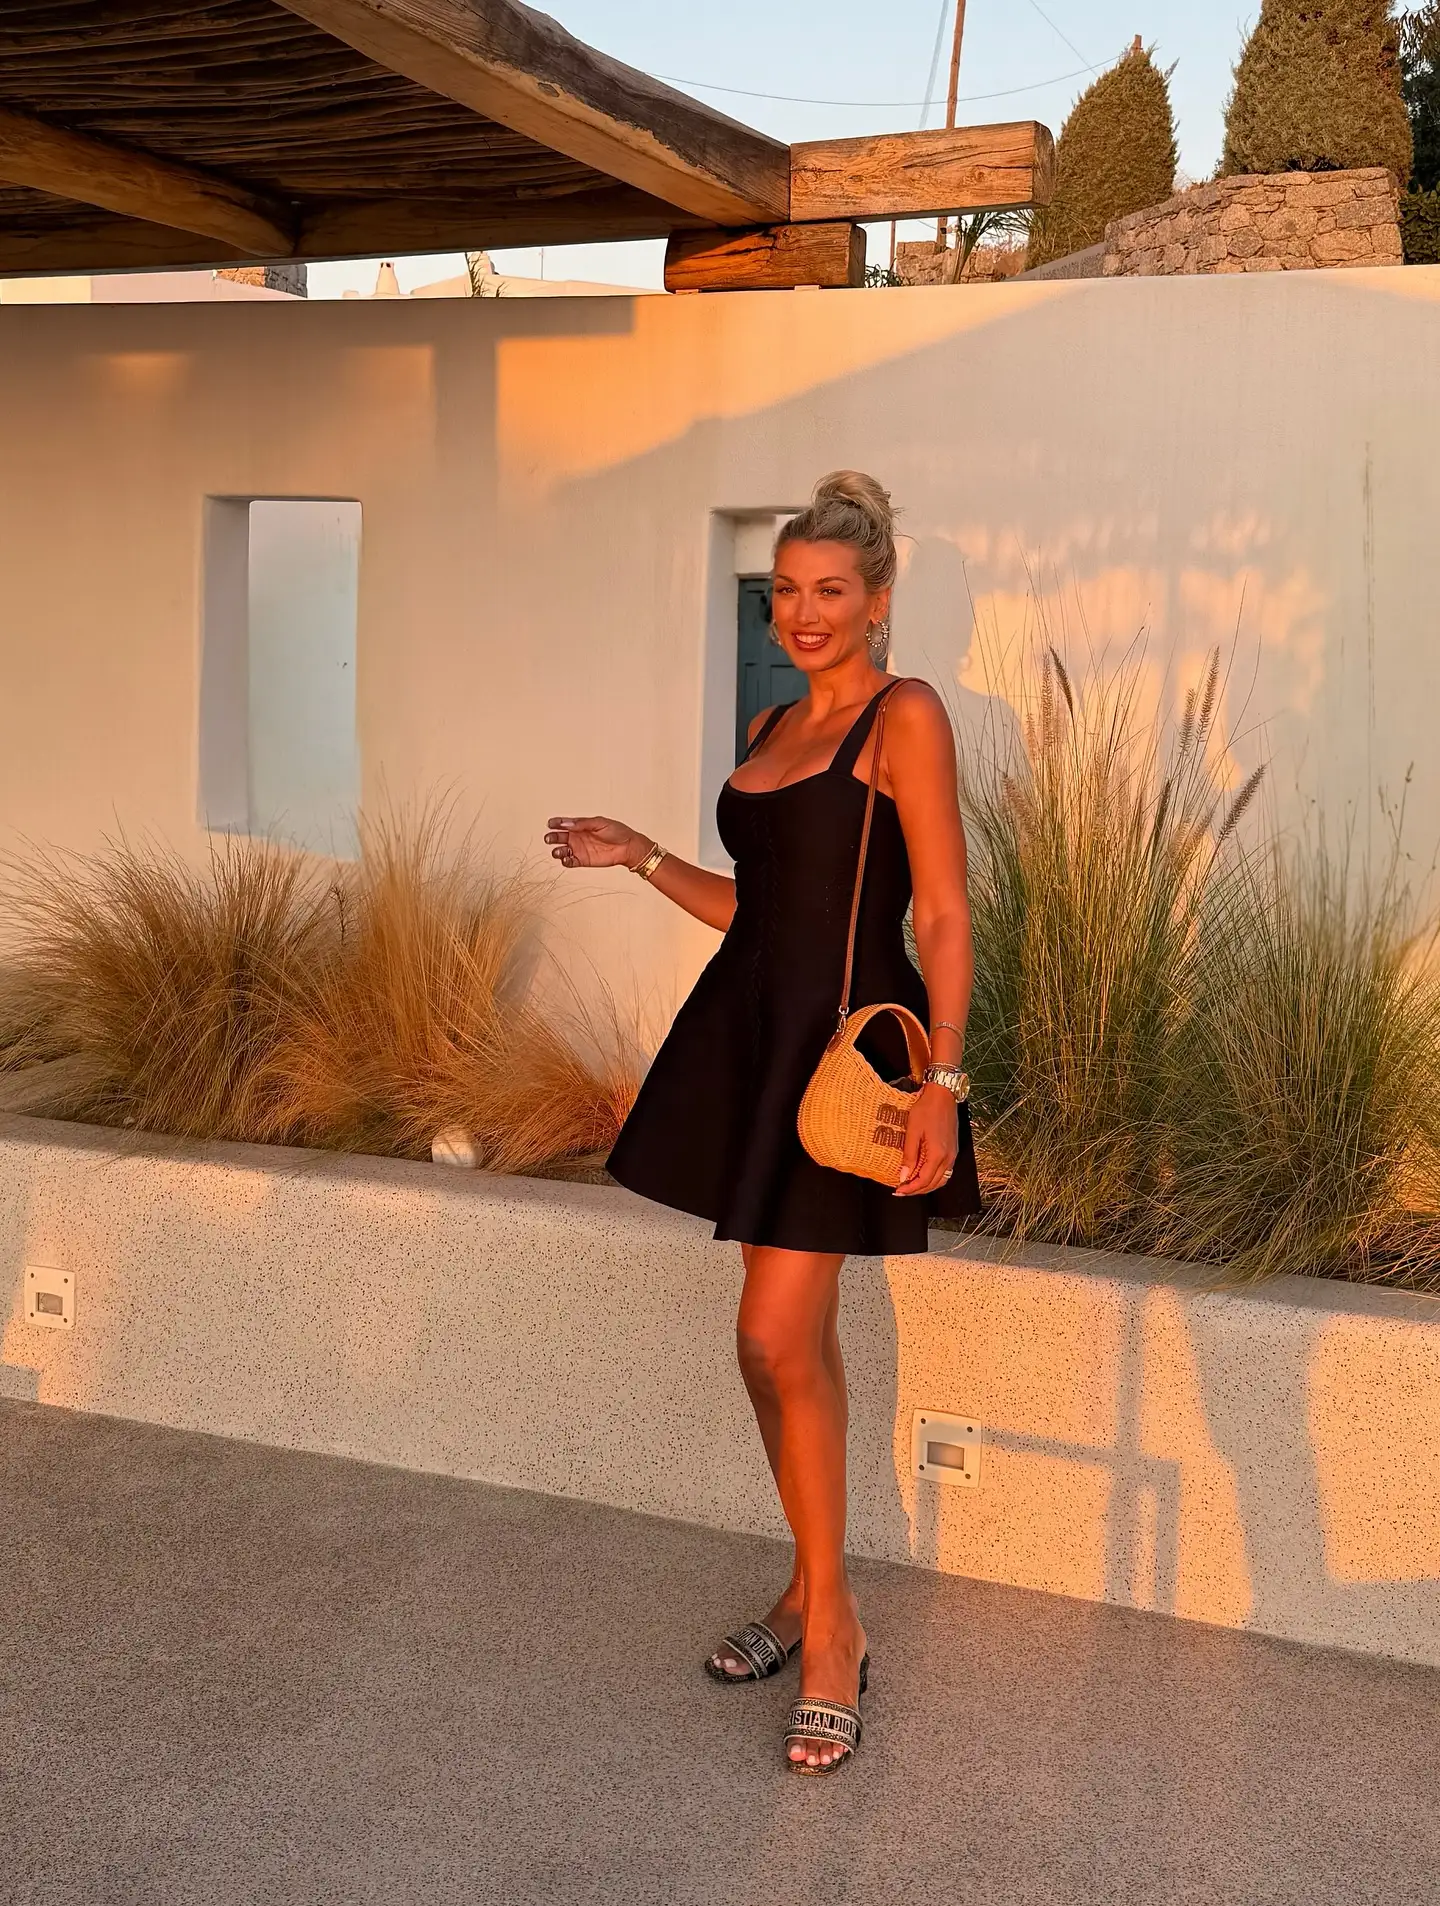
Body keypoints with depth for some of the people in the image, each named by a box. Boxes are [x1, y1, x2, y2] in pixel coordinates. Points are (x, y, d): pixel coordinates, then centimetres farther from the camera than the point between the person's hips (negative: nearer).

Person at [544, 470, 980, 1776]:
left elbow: (944, 918, -12)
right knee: (797, 1340, 13)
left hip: (848, 1046, -7)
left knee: (779, 1338, -9)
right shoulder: (770, 729, 16)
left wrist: (943, 1078, -20)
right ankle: (815, 1592, 27)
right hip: (756, 1035, 7)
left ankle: (831, 1631, 6)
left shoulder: (906, 717, -7)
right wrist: (641, 858, 12)